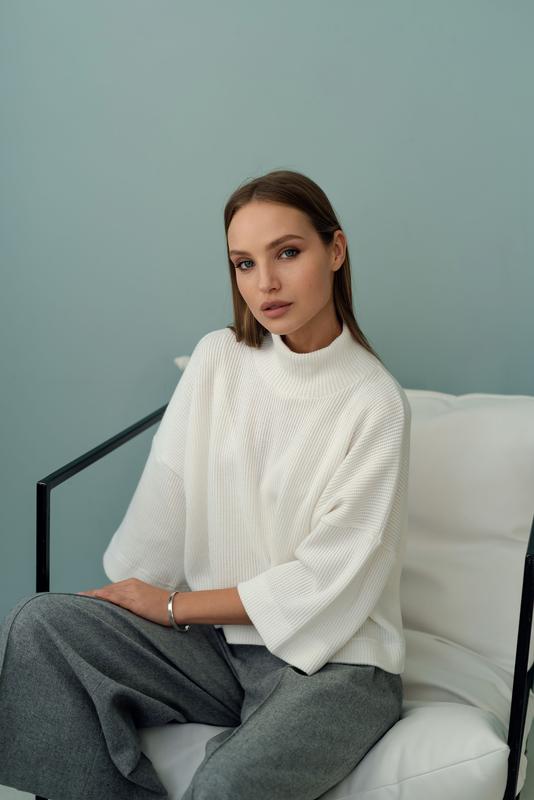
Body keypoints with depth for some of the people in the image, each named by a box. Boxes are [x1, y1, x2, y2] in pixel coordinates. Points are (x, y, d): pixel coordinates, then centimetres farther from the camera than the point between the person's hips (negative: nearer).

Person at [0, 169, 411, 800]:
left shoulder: (373, 402, -13)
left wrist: (171, 605, -8)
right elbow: (163, 504, 2)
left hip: (333, 660, -4)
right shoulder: (219, 357, 2)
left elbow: (324, 582, -13)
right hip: (212, 637, 5)